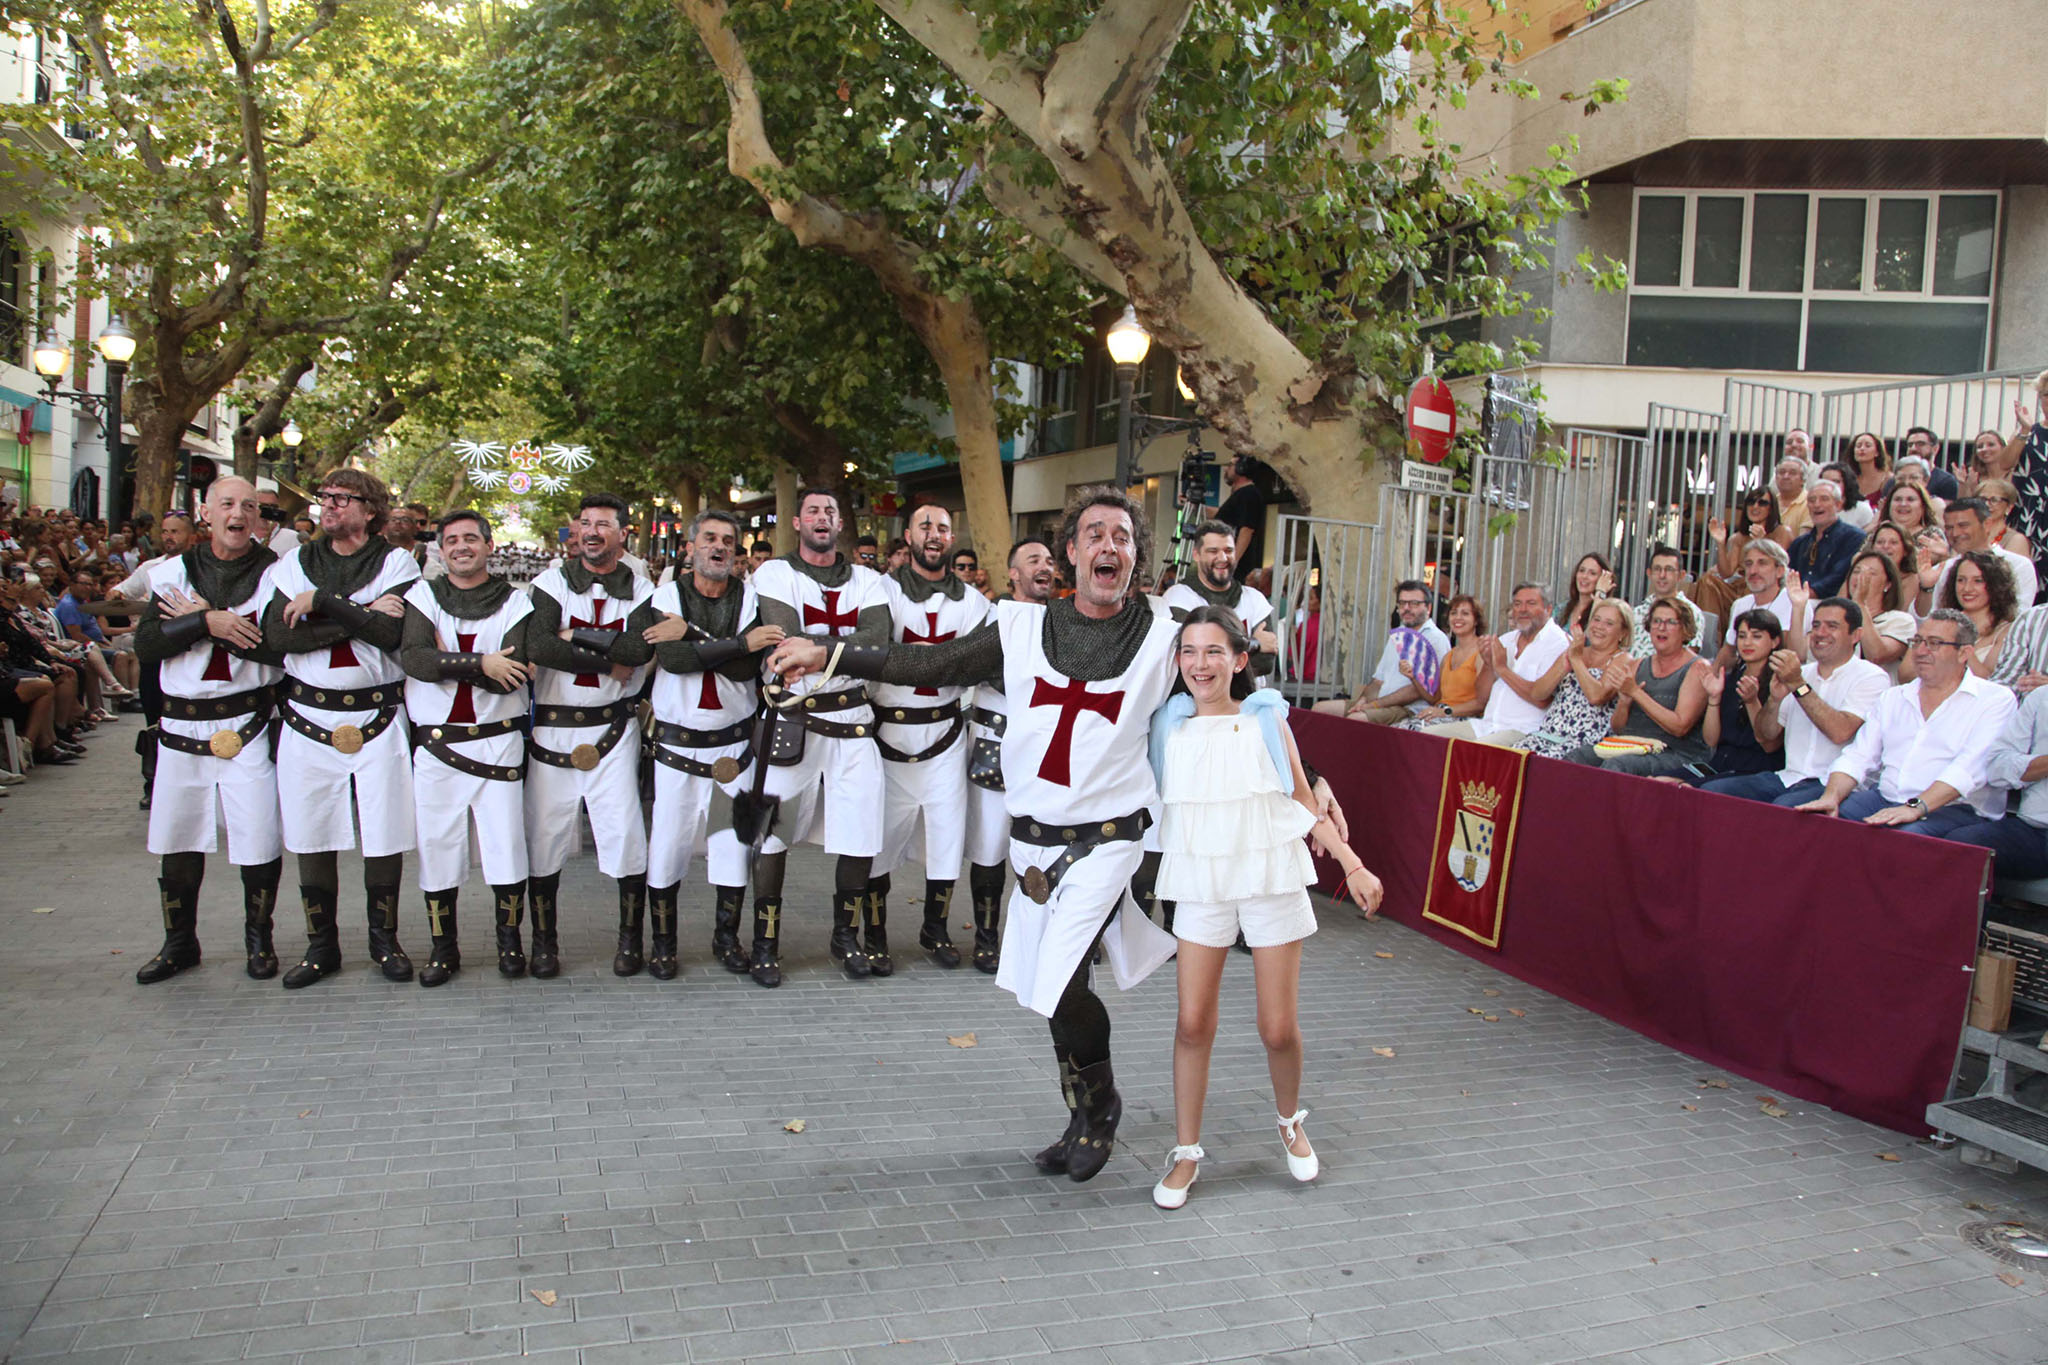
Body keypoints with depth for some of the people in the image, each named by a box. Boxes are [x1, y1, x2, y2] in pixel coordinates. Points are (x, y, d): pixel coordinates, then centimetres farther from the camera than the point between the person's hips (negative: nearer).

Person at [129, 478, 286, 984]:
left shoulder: (274, 572, -2)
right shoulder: (174, 572, 7)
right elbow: (146, 643, -3)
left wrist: (206, 620, -12)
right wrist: (208, 622, -18)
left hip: (249, 724, -3)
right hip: (182, 725, 3)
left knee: (258, 840, -1)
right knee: (178, 839, 11)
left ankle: (259, 940, 18)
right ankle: (179, 943, 27)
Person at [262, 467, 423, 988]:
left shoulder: (395, 562, 1)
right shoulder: (296, 562, 9)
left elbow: (392, 632, -16)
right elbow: (277, 634, -8)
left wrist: (323, 602, -15)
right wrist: (359, 617, -14)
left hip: (377, 717, -3)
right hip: (309, 716, 3)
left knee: (384, 835, 1)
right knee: (311, 836, 6)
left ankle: (384, 939, 18)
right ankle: (321, 946, 19)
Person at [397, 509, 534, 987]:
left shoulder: (514, 602, 3)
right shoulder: (423, 595, 7)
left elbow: (513, 674, -11)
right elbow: (413, 656, -12)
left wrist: (446, 659, -12)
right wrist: (481, 664, -16)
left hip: (498, 742, -1)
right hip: (435, 744, 1)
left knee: (505, 843, -1)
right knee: (436, 845, 5)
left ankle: (509, 939, 16)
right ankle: (443, 948, 17)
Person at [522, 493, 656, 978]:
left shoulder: (641, 590, 4)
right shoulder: (551, 583, 3)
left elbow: (641, 649, -15)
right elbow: (537, 646, -15)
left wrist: (575, 636, -13)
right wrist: (609, 662, -15)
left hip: (613, 729, 0)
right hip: (551, 727, 1)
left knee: (625, 834, -4)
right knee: (544, 835, 3)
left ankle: (631, 939, 13)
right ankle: (544, 941, 19)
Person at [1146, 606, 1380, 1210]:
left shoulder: (1266, 720, -2)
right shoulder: (1168, 728, 1)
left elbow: (1305, 802, 3)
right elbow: (1149, 802, 10)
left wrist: (1353, 866, -2)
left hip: (1272, 880, -1)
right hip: (1202, 887, 1)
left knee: (1279, 1028, 4)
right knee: (1193, 1023, -1)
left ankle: (1290, 1123, 33)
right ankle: (1186, 1150, 16)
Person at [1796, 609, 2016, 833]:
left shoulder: (1995, 700, 1)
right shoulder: (1893, 698, 21)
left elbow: (1968, 768, -15)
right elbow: (1858, 756, 13)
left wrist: (1916, 807, -28)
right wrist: (1831, 796, -8)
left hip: (1952, 808, -5)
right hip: (1883, 798, 5)